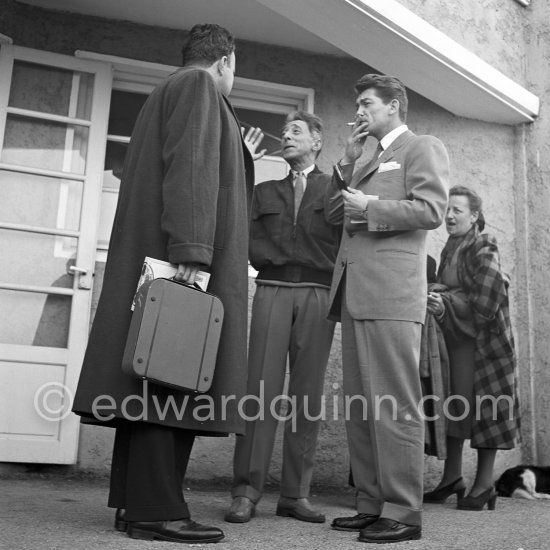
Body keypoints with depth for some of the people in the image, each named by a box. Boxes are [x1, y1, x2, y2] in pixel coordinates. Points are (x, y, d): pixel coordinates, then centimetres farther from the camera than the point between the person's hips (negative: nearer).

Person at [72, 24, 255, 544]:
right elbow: (190, 169, -15)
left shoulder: (166, 92, 29)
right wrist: (190, 252, -22)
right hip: (183, 256, -10)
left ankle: (135, 502, 9)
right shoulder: (199, 85, 0)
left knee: (156, 379, 6)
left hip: (155, 260, 10)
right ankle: (156, 509, -10)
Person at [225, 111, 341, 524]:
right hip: (272, 291, 1)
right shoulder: (265, 191, 21)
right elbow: (251, 242, 11)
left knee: (308, 394, -1)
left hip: (318, 295, -1)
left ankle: (296, 493, 5)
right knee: (262, 388, -7)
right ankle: (247, 491, -4)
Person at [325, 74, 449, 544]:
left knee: (393, 404, -9)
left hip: (391, 292, -8)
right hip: (355, 293, 8)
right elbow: (335, 212, 22)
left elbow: (431, 209, -8)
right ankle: (371, 505, 13)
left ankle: (403, 513, -3)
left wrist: (370, 207, -7)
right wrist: (348, 160, 15)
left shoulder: (424, 148, 6)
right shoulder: (371, 161, 29)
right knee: (359, 406, 7)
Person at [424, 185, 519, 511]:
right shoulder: (450, 249, 14)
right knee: (456, 402, 7)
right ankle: (453, 477, 15)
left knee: (483, 405, -2)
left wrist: (447, 304, -18)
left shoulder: (484, 248, -8)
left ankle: (485, 484, 6)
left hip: (483, 338, -7)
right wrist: (436, 299, 0)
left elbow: (488, 298, -16)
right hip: (456, 338, 7)